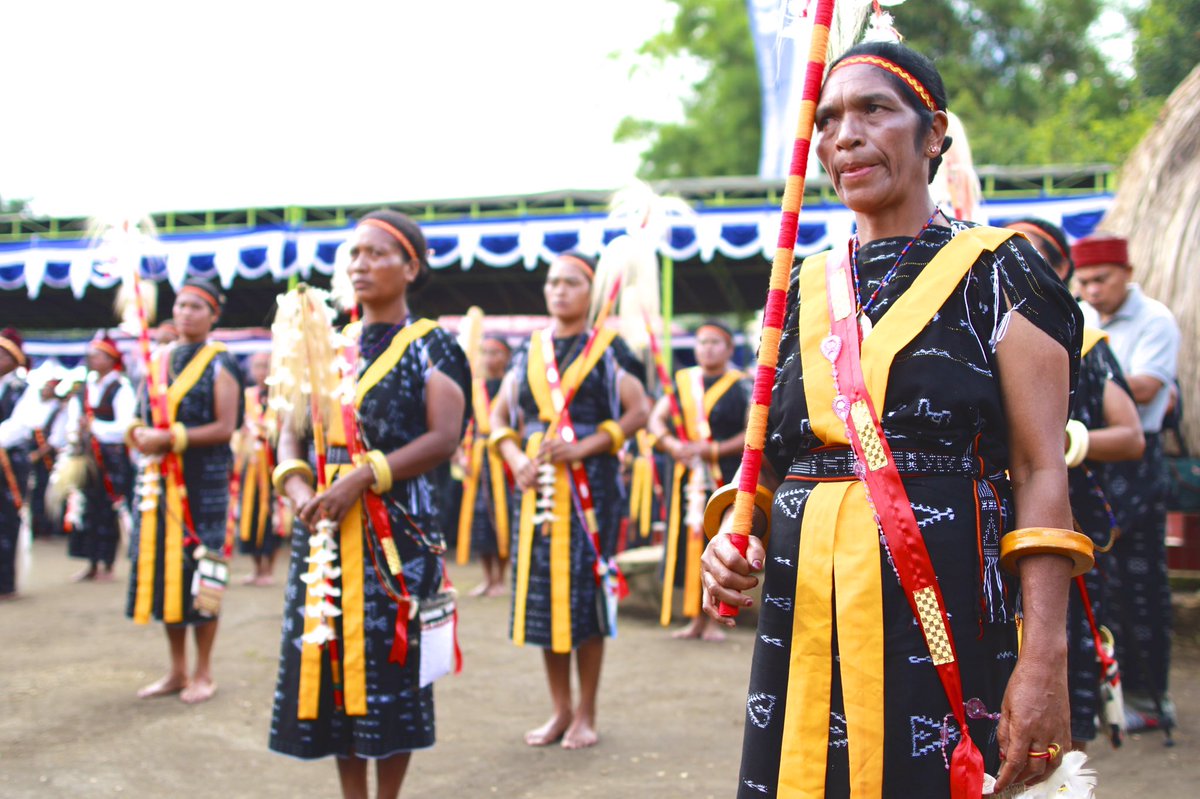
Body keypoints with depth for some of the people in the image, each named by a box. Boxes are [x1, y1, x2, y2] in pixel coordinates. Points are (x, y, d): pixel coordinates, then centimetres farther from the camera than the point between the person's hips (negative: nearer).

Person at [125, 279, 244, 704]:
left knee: (199, 571, -1)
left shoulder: (219, 364, -4)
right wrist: (139, 433, -5)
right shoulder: (159, 360, 13)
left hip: (203, 481, -6)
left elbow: (225, 428, -11)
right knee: (163, 568, 8)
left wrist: (172, 438, -18)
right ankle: (177, 669, 20)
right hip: (159, 479, 6)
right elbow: (143, 417, 17)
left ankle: (203, 673, 10)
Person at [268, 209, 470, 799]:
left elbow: (444, 437, -11)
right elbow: (292, 431, 11)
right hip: (324, 526, 5)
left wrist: (363, 478, -18)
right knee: (331, 657, 7)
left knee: (389, 659, -2)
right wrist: (299, 488, -9)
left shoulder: (431, 346, 0)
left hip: (397, 525, -5)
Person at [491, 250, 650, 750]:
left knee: (584, 591, -3)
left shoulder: (606, 349, 2)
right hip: (536, 485, 4)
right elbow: (500, 414, 14)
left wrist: (586, 446, -15)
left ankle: (586, 714, 9)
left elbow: (638, 411, -6)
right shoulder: (530, 352, 13)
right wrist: (515, 456, -4)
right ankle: (560, 709, 18)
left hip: (589, 484, -4)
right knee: (541, 590, 5)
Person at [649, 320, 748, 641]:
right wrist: (673, 445, -10)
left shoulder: (741, 386, 0)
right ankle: (695, 619, 13)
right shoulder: (682, 381, 11)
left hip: (724, 477, -4)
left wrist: (714, 449, -15)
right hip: (686, 476, 4)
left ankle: (712, 621, 7)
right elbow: (656, 419, 9)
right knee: (688, 544, 4)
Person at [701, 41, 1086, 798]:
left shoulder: (995, 271, -1)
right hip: (806, 619, 4)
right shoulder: (806, 288, 13)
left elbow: (1041, 472, -7)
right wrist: (736, 531, -3)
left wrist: (1046, 660, -15)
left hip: (944, 620, -4)